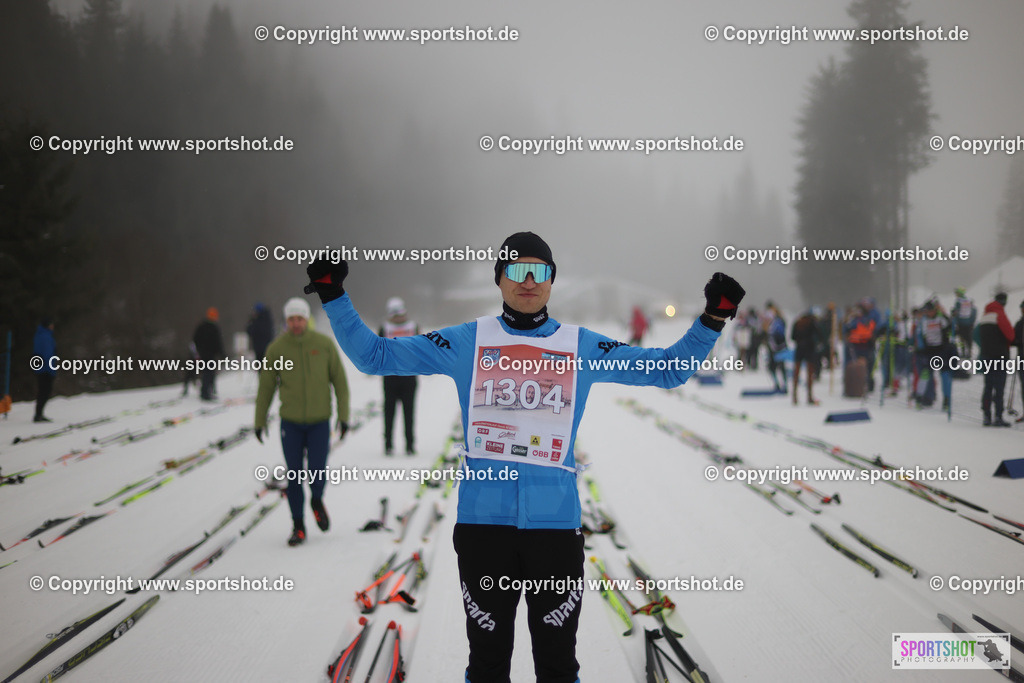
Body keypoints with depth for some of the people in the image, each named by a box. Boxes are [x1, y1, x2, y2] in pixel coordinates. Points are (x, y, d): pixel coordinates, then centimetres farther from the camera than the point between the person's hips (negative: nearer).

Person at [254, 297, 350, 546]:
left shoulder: (324, 344, -3)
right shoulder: (276, 348, -2)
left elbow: (339, 381, 3)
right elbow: (266, 386, 5)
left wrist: (344, 415, -1)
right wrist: (260, 420, 5)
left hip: (320, 420, -1)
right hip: (291, 422, 1)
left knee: (316, 470, -8)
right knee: (294, 475, 1)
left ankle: (317, 501, 26)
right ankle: (298, 526, 14)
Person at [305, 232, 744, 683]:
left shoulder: (581, 346, 8)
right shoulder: (466, 342, 5)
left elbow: (669, 370, 10)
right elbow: (374, 356, 7)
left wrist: (712, 320, -1)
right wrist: (334, 297, -1)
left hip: (555, 522, 1)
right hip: (483, 519, 0)